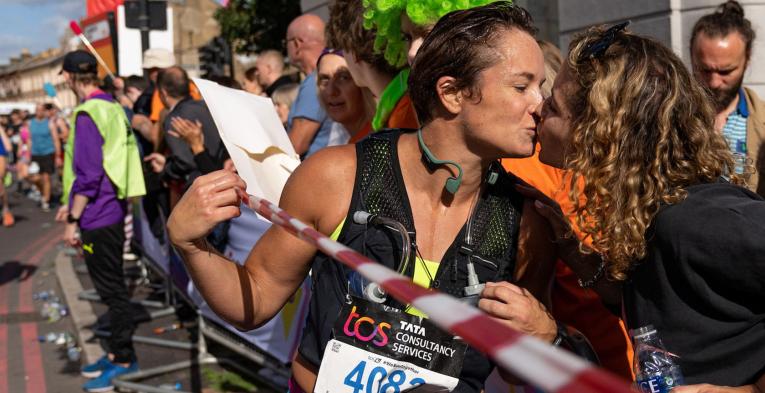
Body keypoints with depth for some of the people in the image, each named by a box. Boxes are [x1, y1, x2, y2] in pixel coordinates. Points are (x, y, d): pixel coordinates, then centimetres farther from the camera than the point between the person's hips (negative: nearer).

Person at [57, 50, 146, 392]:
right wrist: (72, 204, 22)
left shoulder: (88, 114, -17)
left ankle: (124, 361, 10)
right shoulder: (111, 107, 11)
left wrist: (74, 220, -16)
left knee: (112, 290, 0)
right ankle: (117, 353, 28)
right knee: (112, 288, 17)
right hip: (111, 209, 9)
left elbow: (89, 174, -21)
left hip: (98, 217, -9)